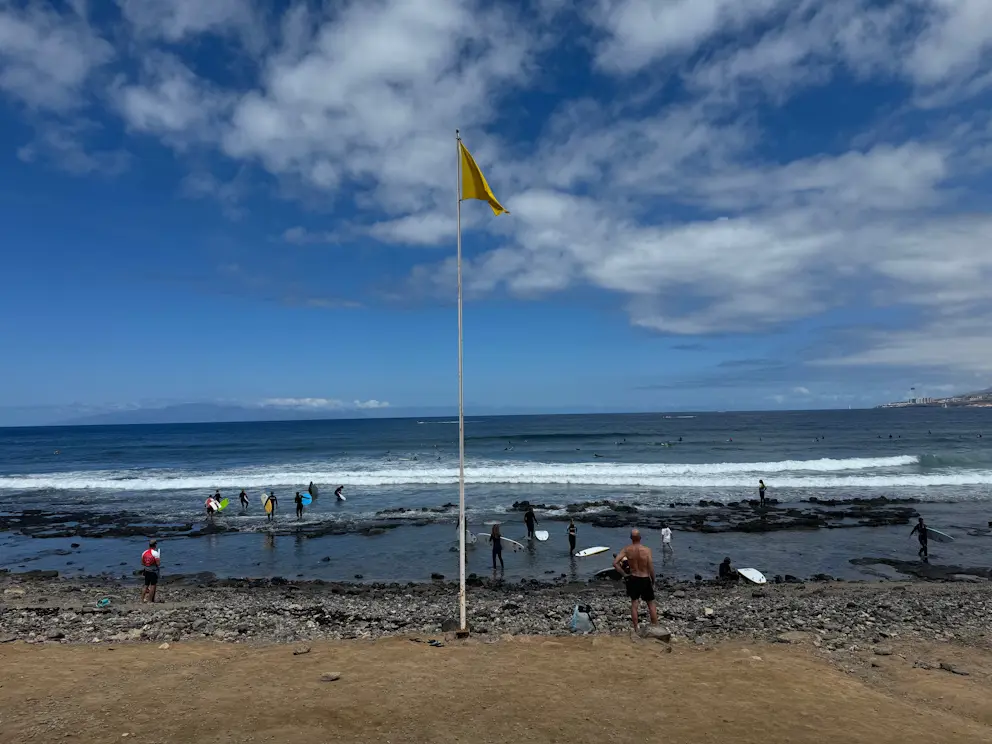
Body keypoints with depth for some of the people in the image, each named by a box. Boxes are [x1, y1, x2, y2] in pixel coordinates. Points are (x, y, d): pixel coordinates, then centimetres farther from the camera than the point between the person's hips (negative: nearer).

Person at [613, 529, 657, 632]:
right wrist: (653, 581, 2)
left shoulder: (627, 550, -10)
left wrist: (624, 574, -3)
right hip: (645, 580, -2)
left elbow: (615, 563, -14)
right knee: (651, 604, 14)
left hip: (633, 579, 2)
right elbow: (651, 568, -14)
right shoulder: (647, 550, -17)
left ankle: (636, 629, 16)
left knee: (634, 603, 13)